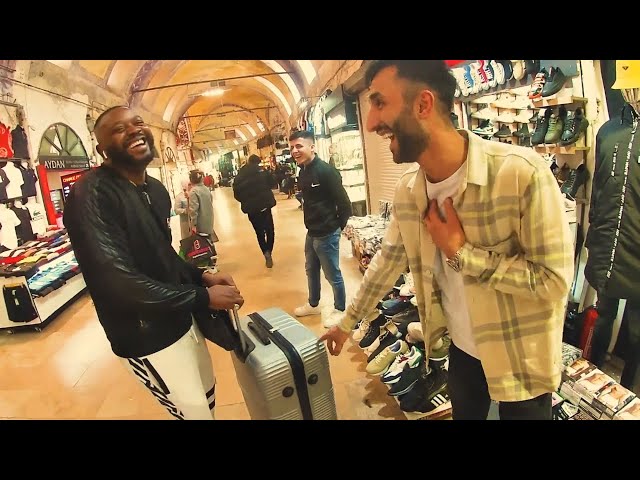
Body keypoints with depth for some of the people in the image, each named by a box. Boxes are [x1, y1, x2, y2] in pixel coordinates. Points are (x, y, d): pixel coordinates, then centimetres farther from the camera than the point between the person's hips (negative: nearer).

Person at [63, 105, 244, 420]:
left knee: (208, 394, 25)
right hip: (146, 339, -8)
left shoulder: (156, 189, 6)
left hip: (181, 320, 9)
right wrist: (203, 297, -23)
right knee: (196, 413, 7)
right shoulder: (91, 194, -23)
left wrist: (201, 277, -2)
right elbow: (119, 283, -31)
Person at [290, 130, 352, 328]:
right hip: (312, 232, 9)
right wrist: (311, 225, 11)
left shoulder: (326, 171, -21)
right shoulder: (303, 171, 7)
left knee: (332, 274, 7)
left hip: (327, 234, -9)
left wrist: (338, 225, -8)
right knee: (311, 270, 23)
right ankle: (313, 304, 43)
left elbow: (344, 203, -19)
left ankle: (339, 309, 27)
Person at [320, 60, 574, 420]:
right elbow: (389, 259, 5)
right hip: (461, 349, 5)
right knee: (464, 414, 25)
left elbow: (554, 281, -23)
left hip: (522, 361, -4)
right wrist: (347, 323, 12)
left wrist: (460, 251, -25)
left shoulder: (521, 172, -27)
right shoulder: (407, 190, -8)